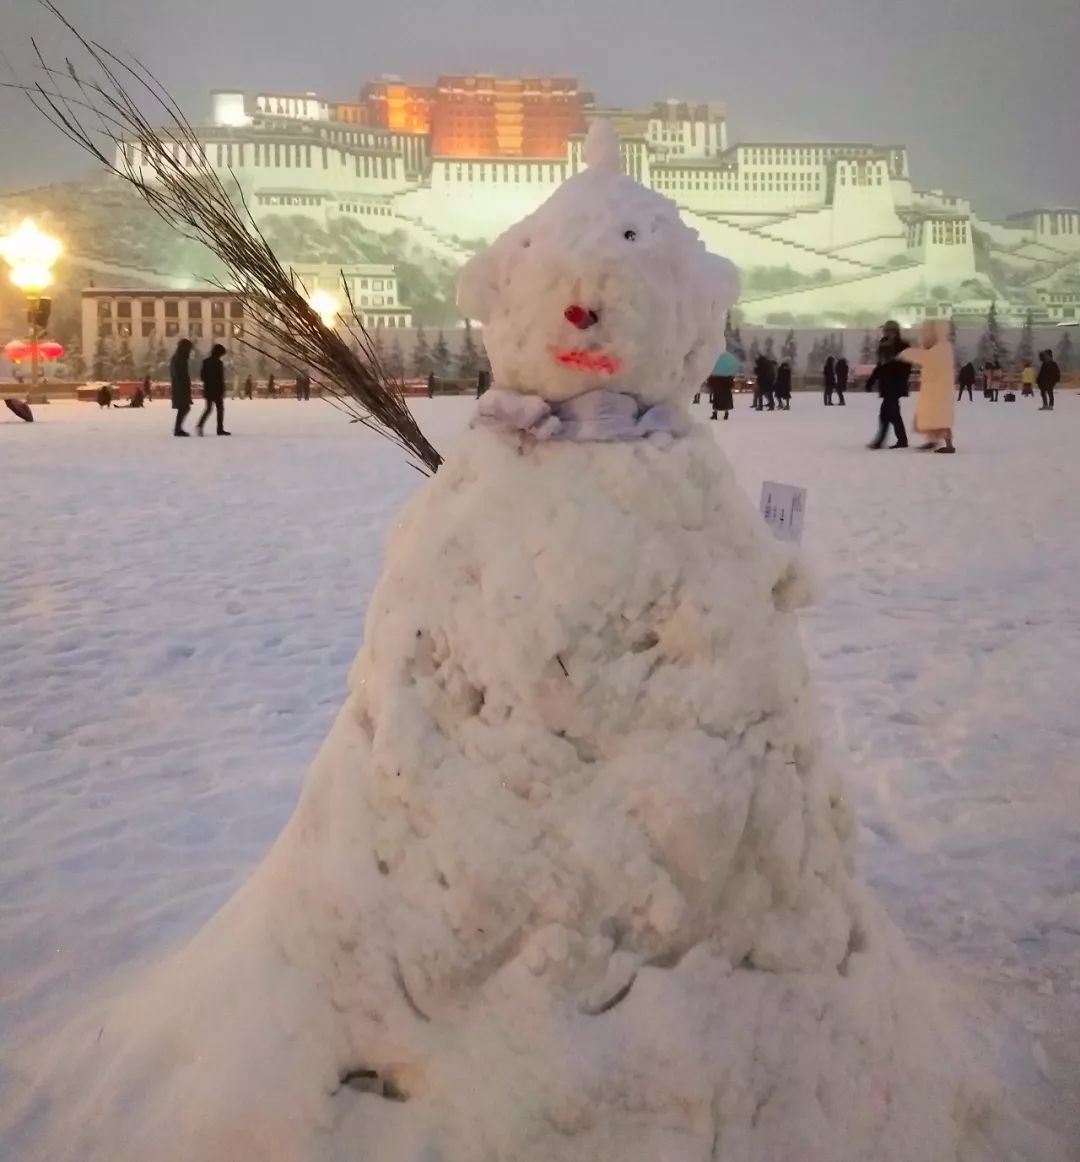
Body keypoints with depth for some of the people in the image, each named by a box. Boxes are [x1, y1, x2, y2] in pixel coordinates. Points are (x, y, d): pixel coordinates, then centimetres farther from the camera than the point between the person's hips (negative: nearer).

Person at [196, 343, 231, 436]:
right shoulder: (218, 363, -14)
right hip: (217, 390, -6)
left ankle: (200, 425, -7)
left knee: (208, 408, 12)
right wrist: (222, 390, -11)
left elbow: (202, 375, 11)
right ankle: (220, 429, 6)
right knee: (220, 409, 5)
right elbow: (221, 378, -15)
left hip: (207, 389, 6)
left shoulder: (206, 361, 7)